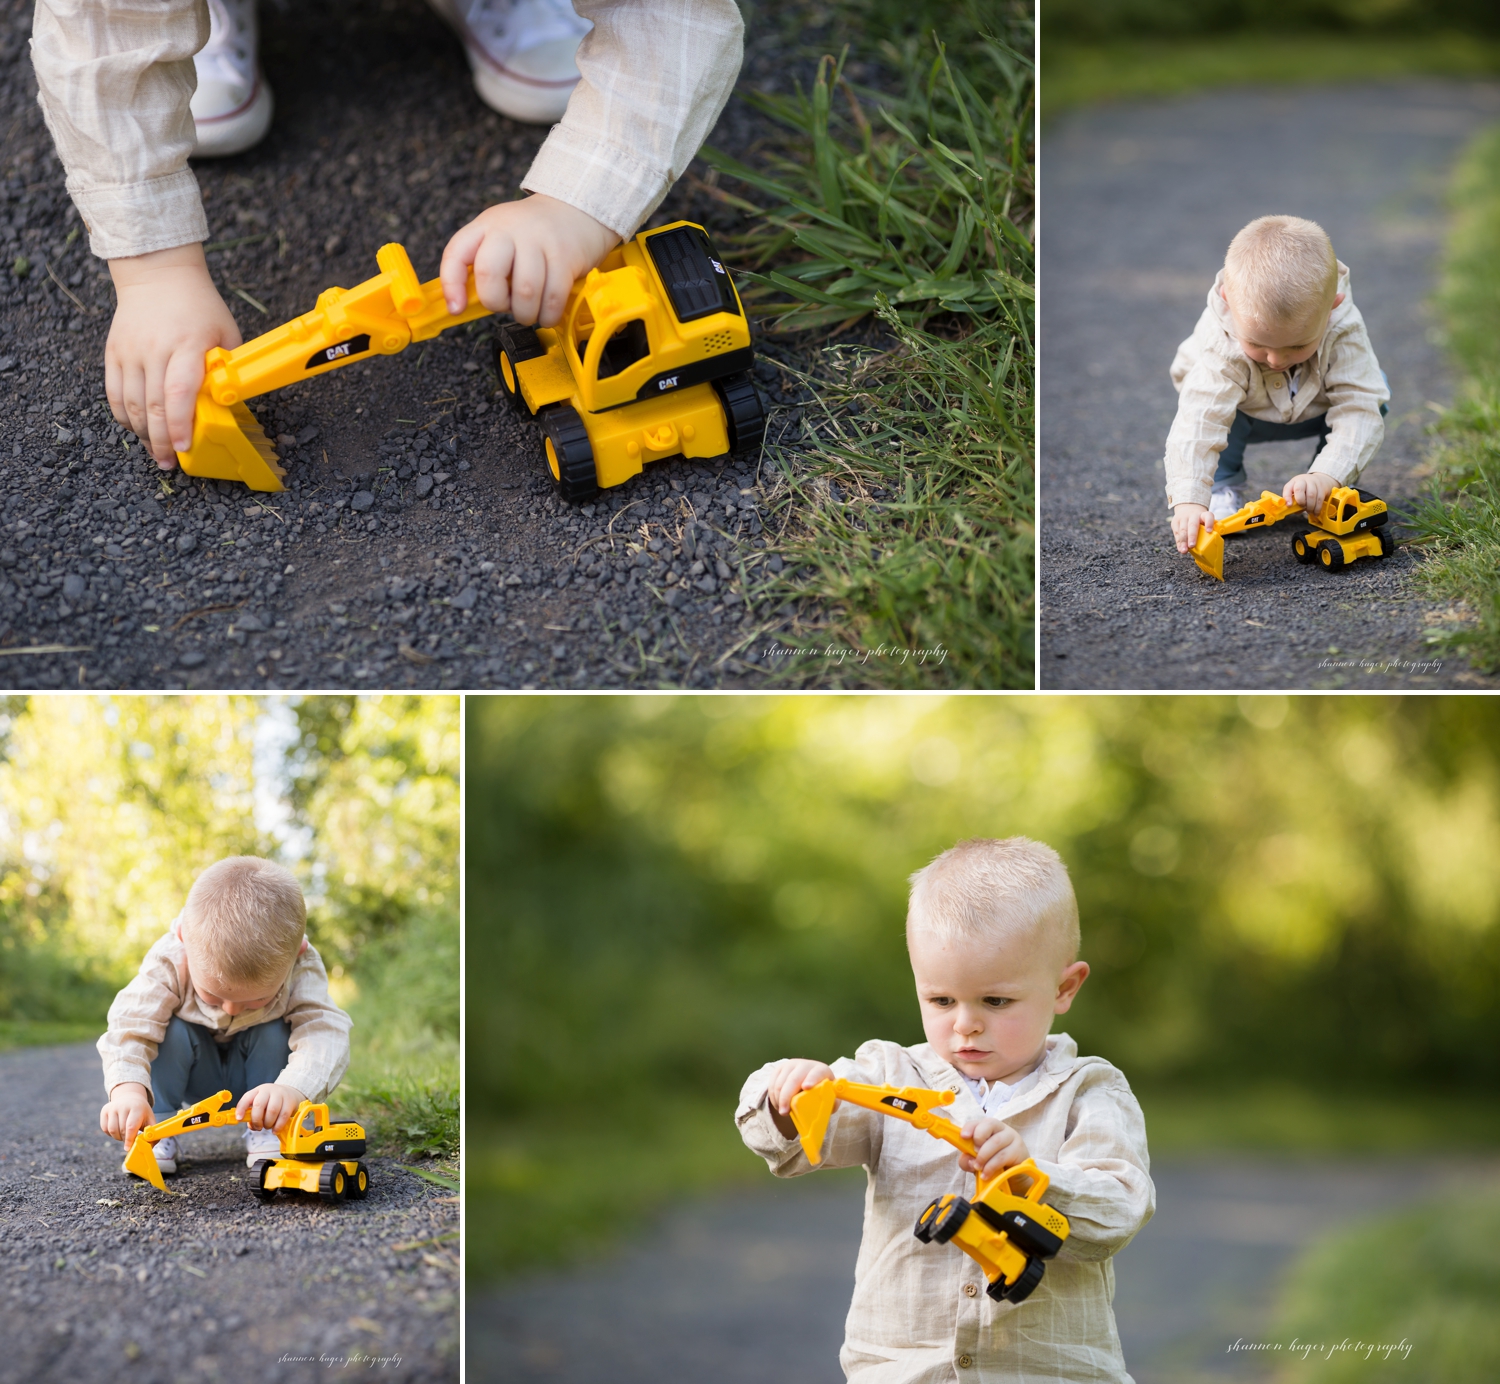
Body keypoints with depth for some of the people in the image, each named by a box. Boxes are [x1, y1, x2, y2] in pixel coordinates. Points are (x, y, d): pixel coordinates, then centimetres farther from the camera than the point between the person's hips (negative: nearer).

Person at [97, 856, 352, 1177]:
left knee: (275, 1031, -28)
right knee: (170, 1030, -29)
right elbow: (130, 1027, -40)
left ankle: (266, 1132, -13)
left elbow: (324, 1033, -45)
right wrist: (128, 1091, -60)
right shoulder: (169, 961, -33)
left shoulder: (300, 968, -33)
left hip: (257, 1074, 0)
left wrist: (292, 1088, -67)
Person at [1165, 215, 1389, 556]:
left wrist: (1326, 476, -56)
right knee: (1214, 403, -33)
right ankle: (1224, 489, -7)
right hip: (1246, 417, -2)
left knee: (1373, 392, -24)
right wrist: (1188, 501, -61)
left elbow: (1358, 412, -40)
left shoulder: (1344, 334, -37)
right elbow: (1198, 423, -49)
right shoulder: (1221, 347, -41)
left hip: (1315, 411, 2)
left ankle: (1325, 491, -5)